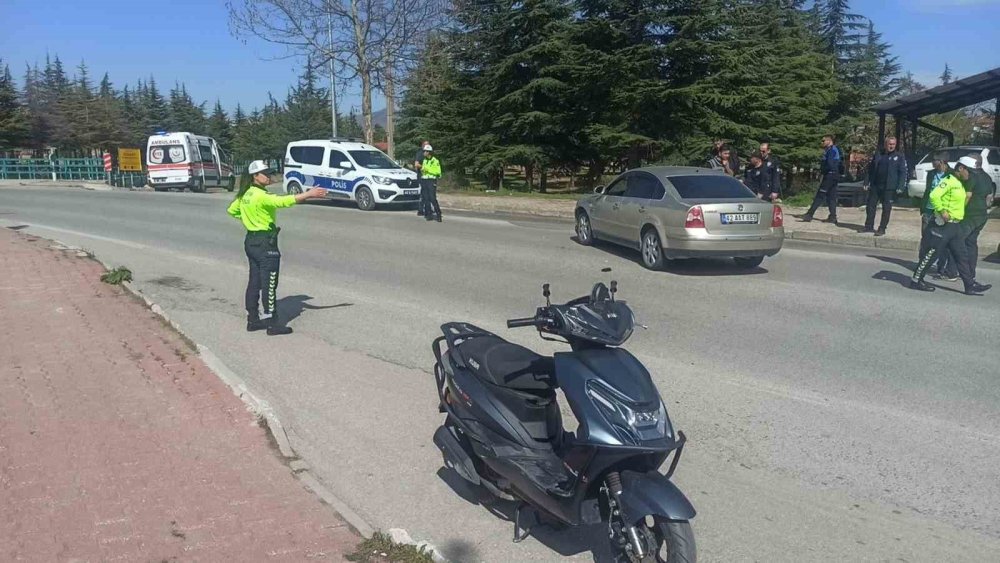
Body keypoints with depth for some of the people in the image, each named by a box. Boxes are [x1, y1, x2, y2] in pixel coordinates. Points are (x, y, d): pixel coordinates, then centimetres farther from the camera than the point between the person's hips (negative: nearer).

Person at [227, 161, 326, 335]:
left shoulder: (245, 194, 9)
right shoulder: (261, 196, -19)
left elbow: (232, 210, 23)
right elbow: (284, 201, -33)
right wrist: (309, 194, -36)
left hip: (251, 241, 9)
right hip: (265, 243, -9)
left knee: (254, 282, 14)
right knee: (269, 284, -5)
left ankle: (253, 320, 21)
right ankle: (272, 324, -2)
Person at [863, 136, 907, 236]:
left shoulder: (899, 157, 2)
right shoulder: (878, 155, 12)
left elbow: (903, 173, -3)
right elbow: (871, 169, 13)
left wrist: (900, 187, -14)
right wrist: (868, 183, 5)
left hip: (889, 188, -4)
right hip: (875, 186, 4)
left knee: (886, 208, 0)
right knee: (871, 206, 6)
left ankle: (882, 229, 4)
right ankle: (869, 226, 15)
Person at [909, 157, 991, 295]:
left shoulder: (960, 184, 18)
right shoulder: (948, 181, -13)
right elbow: (934, 196, -26)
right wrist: (942, 211, -26)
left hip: (956, 225, 10)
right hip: (944, 225, -10)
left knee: (961, 256, 9)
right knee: (931, 253, -4)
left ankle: (971, 285, 11)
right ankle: (916, 281, 4)